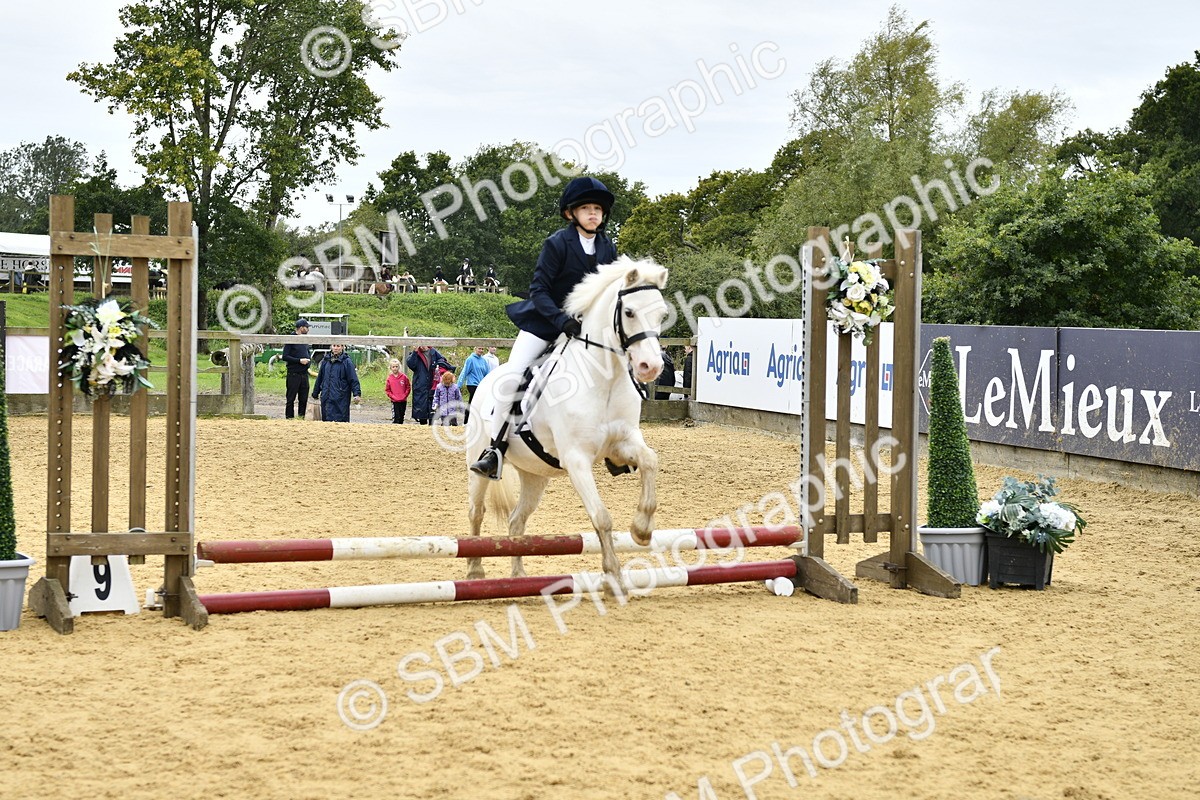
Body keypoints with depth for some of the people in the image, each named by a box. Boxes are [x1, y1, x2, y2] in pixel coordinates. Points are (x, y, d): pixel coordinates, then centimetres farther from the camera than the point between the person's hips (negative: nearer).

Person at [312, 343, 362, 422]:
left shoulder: (346, 362, -3)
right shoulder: (326, 361, 12)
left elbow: (353, 379, -6)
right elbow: (320, 378, 21)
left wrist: (357, 394, -16)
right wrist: (315, 393, 25)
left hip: (341, 399, -5)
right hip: (326, 397, 5)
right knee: (326, 419, 5)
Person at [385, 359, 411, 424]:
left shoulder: (404, 377, -1)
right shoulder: (389, 378, 0)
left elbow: (408, 388, 4)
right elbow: (387, 390, 4)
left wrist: (404, 396, -6)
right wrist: (392, 396, -7)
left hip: (403, 401, 2)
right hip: (394, 401, -1)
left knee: (401, 417, 11)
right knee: (396, 417, -9)